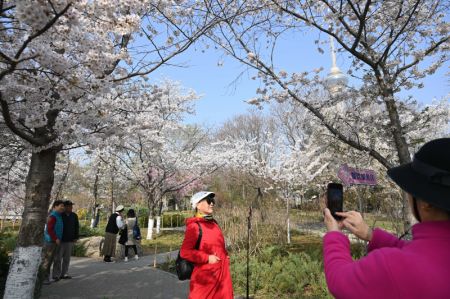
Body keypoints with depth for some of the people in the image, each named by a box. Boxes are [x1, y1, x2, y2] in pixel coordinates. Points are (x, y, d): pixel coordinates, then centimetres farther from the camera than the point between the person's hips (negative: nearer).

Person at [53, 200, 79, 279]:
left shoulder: (74, 216, 7)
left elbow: (77, 227, 13)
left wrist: (76, 237, 8)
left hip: (70, 241, 4)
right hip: (60, 240, -4)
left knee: (67, 258, 10)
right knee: (58, 258, 2)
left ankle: (64, 274, 19)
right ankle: (56, 274, 11)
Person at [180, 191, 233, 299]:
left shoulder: (213, 223, 10)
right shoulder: (194, 226, -14)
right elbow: (185, 252, -20)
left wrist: (225, 257, 8)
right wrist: (207, 258, -19)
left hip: (222, 274, 8)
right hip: (205, 276, -7)